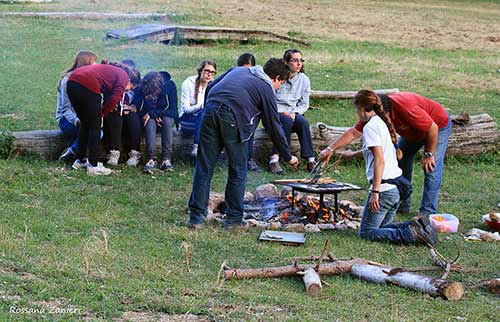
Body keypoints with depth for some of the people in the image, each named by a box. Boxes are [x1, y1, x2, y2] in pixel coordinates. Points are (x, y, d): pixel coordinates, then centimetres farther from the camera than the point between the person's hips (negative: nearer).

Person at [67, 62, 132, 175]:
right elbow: (115, 98, -2)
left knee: (85, 124, 22)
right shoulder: (124, 76, 12)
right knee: (95, 126, 6)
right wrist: (102, 114, 8)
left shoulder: (110, 69, 36)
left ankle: (80, 160, 28)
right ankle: (93, 165, 7)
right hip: (87, 86, -8)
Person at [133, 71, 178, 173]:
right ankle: (151, 159, -43)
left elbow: (173, 110, -19)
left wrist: (151, 113, -25)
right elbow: (136, 108, -10)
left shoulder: (170, 85, -19)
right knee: (150, 122, -34)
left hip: (166, 116, 0)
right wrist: (154, 116, -22)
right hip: (149, 117, 0)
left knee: (167, 121, -34)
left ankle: (167, 159, -38)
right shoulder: (141, 88, -17)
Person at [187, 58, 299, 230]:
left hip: (211, 109, 5)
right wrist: (288, 156, 21)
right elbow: (274, 127, 13)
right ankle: (233, 218, 16)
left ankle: (196, 217, 9)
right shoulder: (267, 89, 13)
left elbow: (211, 87, 23)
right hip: (232, 118, -5)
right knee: (238, 171, 11)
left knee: (203, 168, 8)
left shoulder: (239, 70, 29)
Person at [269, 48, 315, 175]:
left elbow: (304, 104, 8)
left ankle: (311, 160, -31)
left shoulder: (304, 80, 5)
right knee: (287, 121, -36)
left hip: (294, 113, 3)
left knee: (302, 121, -30)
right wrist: (282, 112, -20)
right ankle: (274, 159, -38)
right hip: (275, 114, -3)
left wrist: (294, 113, -12)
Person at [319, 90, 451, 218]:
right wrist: (331, 149, -16)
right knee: (400, 163, 6)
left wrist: (429, 154, -21)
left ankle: (427, 213, -8)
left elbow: (433, 128, -32)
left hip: (439, 126, -8)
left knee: (431, 170, -13)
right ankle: (402, 205, 17)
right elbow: (354, 132, -11)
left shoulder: (405, 108, -42)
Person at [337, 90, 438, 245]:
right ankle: (416, 227, -2)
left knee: (366, 232, -1)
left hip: (383, 188, -9)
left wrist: (375, 192, -22)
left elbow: (379, 160, -21)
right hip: (396, 190, 9)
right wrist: (353, 154, 55)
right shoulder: (383, 123, 17)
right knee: (381, 227, 20)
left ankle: (411, 234, -17)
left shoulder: (371, 126, -11)